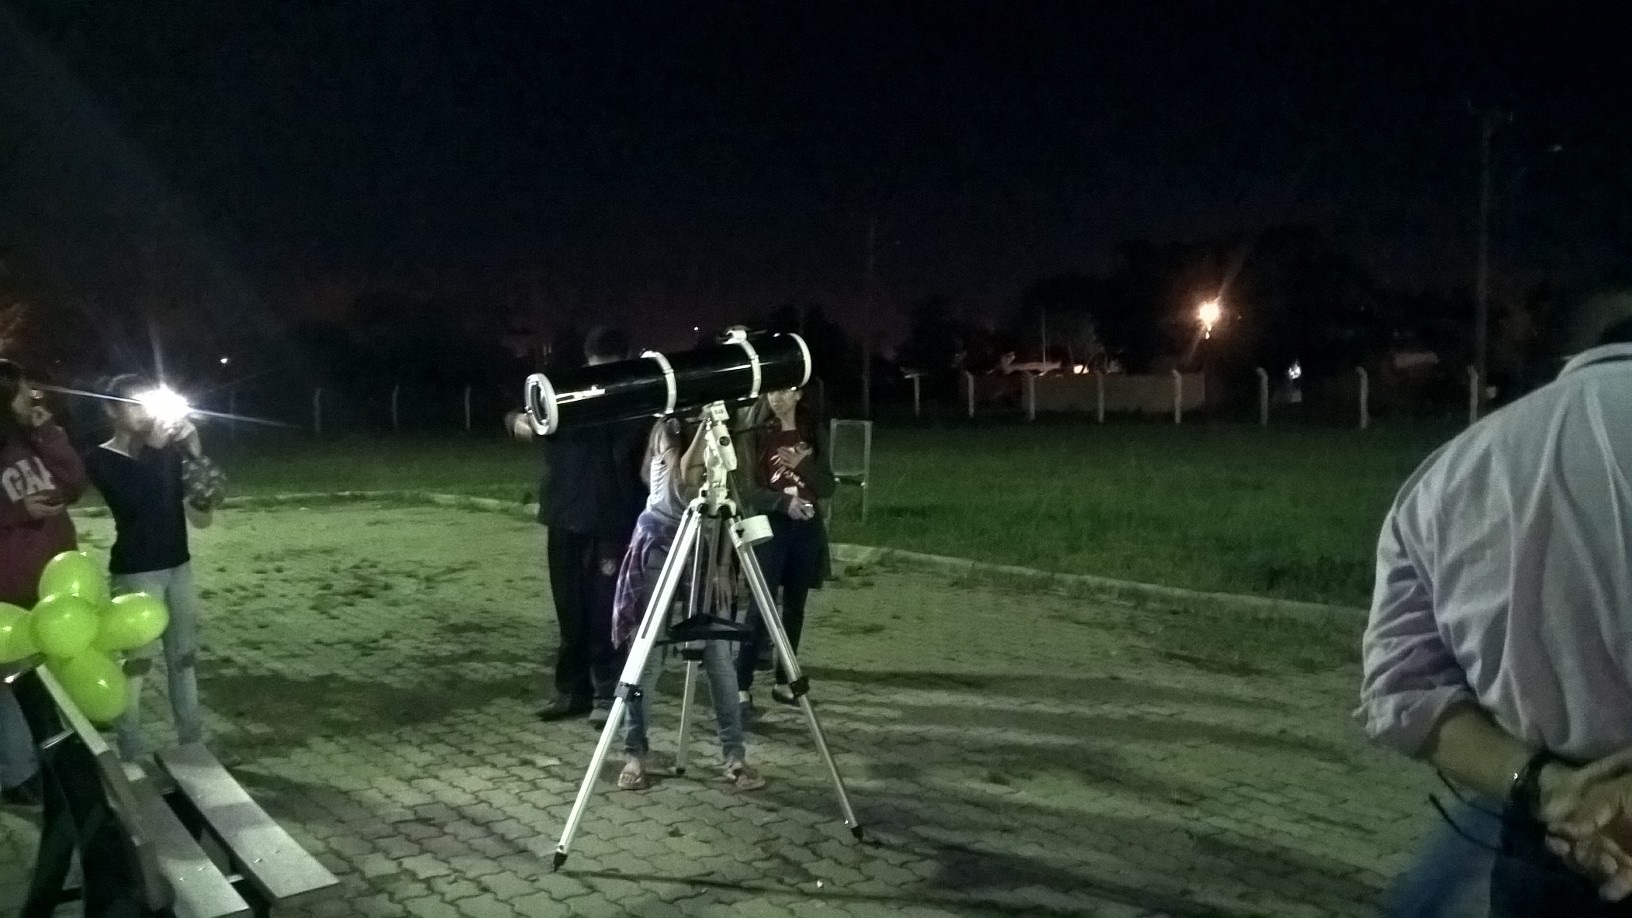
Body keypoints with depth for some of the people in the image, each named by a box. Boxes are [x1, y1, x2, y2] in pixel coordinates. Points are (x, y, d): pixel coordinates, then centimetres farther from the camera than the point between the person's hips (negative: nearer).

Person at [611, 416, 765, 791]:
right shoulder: (667, 433, -7)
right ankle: (635, 754, 11)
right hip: (660, 546, -3)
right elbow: (686, 476, -26)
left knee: (719, 653, -1)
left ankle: (734, 754, 6)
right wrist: (703, 422, -35)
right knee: (648, 657, 0)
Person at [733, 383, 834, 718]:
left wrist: (803, 464, -13)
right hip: (769, 527, -4)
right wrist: (783, 502, -23)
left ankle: (783, 681, 19)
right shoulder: (755, 434, -2)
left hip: (807, 529, 4)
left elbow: (828, 487, 4)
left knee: (794, 606, 8)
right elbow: (747, 490, -8)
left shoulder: (814, 434, 7)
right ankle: (742, 687, -6)